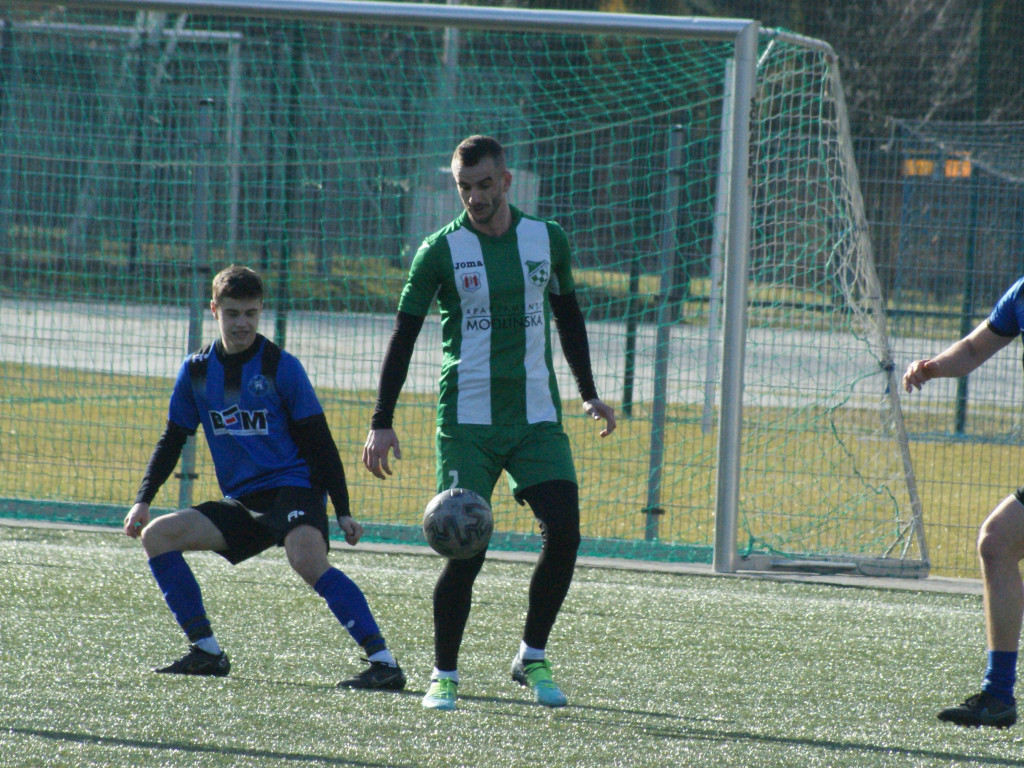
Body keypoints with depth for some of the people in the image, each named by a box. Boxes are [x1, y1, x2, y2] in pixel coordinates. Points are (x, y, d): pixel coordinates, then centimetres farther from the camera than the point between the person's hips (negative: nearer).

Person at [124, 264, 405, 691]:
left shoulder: (280, 367, -6)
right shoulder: (196, 371, 8)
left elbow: (319, 441, -4)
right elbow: (172, 440, 18)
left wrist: (343, 511, -8)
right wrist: (143, 500, 6)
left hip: (292, 487, -6)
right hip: (241, 504, 6)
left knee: (306, 559, -34)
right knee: (156, 535, -5)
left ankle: (383, 661, -37)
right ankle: (206, 651, 1)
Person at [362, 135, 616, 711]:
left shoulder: (547, 240, 6)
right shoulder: (441, 251, -3)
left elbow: (567, 314, 21)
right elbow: (404, 335, -1)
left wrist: (589, 393, 21)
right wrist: (382, 422, -7)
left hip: (538, 418, 3)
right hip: (468, 421, -3)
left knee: (565, 532, -11)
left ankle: (533, 659, 6)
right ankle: (444, 675, 5)